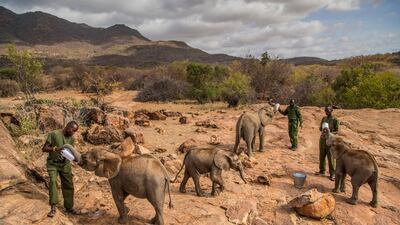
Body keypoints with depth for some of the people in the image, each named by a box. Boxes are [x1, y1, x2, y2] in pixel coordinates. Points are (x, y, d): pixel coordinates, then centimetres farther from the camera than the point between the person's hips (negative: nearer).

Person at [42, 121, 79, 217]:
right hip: (53, 163, -4)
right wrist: (55, 148, -33)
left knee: (68, 185, 2)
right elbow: (44, 149, -15)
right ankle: (53, 208, -19)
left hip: (65, 164, 4)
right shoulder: (53, 134, -16)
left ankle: (69, 207, 15)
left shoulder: (72, 139, -3)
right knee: (53, 181, -23)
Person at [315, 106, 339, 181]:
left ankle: (332, 173, 9)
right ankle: (322, 171, 22)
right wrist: (322, 129, -12)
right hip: (322, 138, 5)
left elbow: (337, 131, -6)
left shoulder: (335, 120, -8)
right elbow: (320, 128, 11)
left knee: (330, 157, -1)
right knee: (322, 156, 9)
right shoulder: (324, 118, 7)